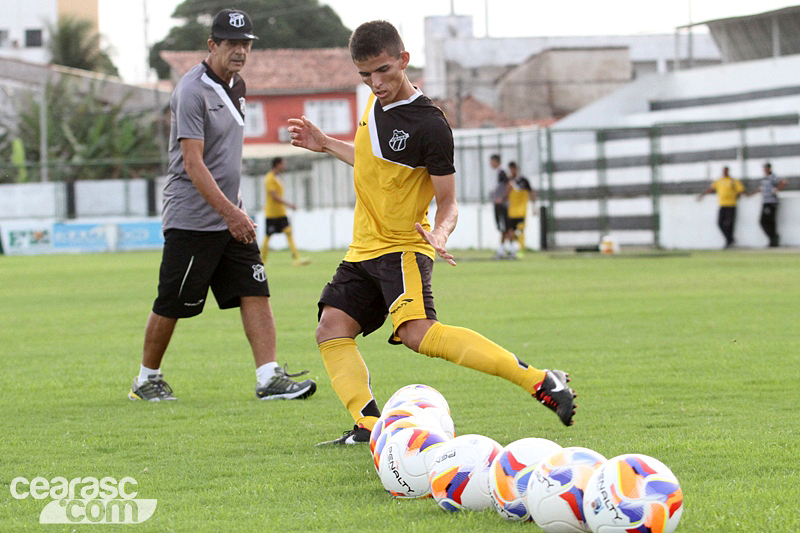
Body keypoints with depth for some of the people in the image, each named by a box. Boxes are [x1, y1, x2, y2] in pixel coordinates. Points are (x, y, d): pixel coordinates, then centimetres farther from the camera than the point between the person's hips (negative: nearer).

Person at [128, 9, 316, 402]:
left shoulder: (235, 86, 12)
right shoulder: (192, 91, -16)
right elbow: (192, 163, -21)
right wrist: (230, 212, -26)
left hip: (231, 217, 8)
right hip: (191, 218, -8)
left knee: (256, 294, -4)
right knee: (171, 306, 1)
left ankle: (269, 379, -8)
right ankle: (146, 380, 17)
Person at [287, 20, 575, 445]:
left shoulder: (429, 126, -18)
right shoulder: (376, 101, 8)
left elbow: (447, 201, -12)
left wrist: (439, 234, -32)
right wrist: (325, 145, 27)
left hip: (403, 247, -9)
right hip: (364, 248, 9)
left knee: (417, 333, -28)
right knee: (331, 330, -5)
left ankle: (540, 381, -29)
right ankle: (369, 425, -12)